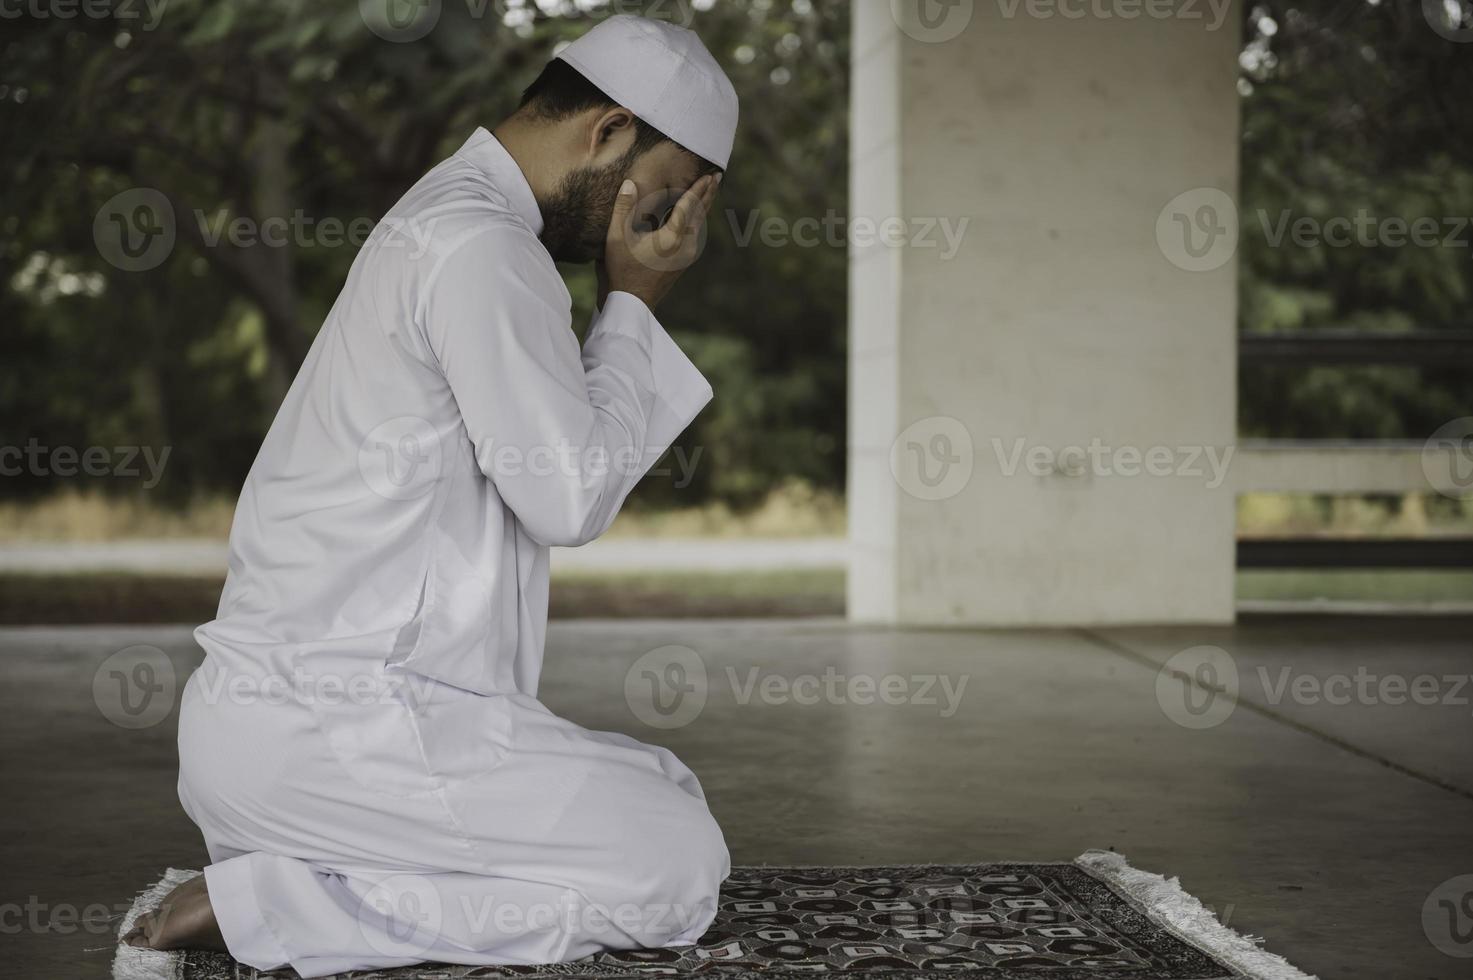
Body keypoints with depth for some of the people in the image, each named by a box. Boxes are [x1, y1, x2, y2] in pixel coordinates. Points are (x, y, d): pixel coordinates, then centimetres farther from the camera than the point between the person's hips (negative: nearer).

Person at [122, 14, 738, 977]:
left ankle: (304, 869, 7)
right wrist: (632, 303, -5)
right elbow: (569, 497, -14)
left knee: (668, 793, 17)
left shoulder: (448, 216, 19)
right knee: (677, 869, -13)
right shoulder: (480, 246, -15)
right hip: (321, 725, -11)